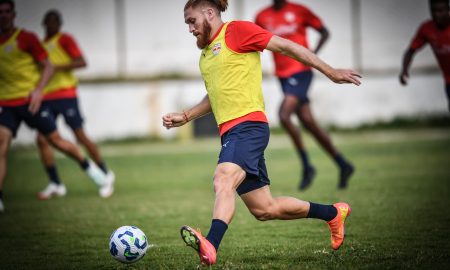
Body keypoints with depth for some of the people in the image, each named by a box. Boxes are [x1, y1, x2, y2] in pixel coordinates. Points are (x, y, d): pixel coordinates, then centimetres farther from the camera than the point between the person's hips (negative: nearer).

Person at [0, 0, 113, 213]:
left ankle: (91, 169, 26)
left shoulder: (26, 38, -4)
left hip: (30, 99, -3)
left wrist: (38, 90, -19)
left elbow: (47, 67, -4)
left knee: (55, 139, 2)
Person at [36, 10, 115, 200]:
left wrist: (57, 67, -21)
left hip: (65, 95, -6)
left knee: (80, 136, -4)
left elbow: (81, 62, -12)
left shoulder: (65, 40, -1)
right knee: (41, 139, -6)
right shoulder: (41, 44, 19)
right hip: (46, 98, 6)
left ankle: (105, 173, 12)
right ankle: (55, 184, -1)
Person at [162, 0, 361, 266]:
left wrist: (332, 73, -6)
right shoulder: (206, 52, 23)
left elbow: (287, 46, -3)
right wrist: (185, 117, 25)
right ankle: (333, 213, 27)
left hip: (248, 125, -9)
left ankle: (211, 245, -53)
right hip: (229, 132, 9)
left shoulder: (236, 30, -2)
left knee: (224, 181, -33)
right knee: (264, 209, 9)